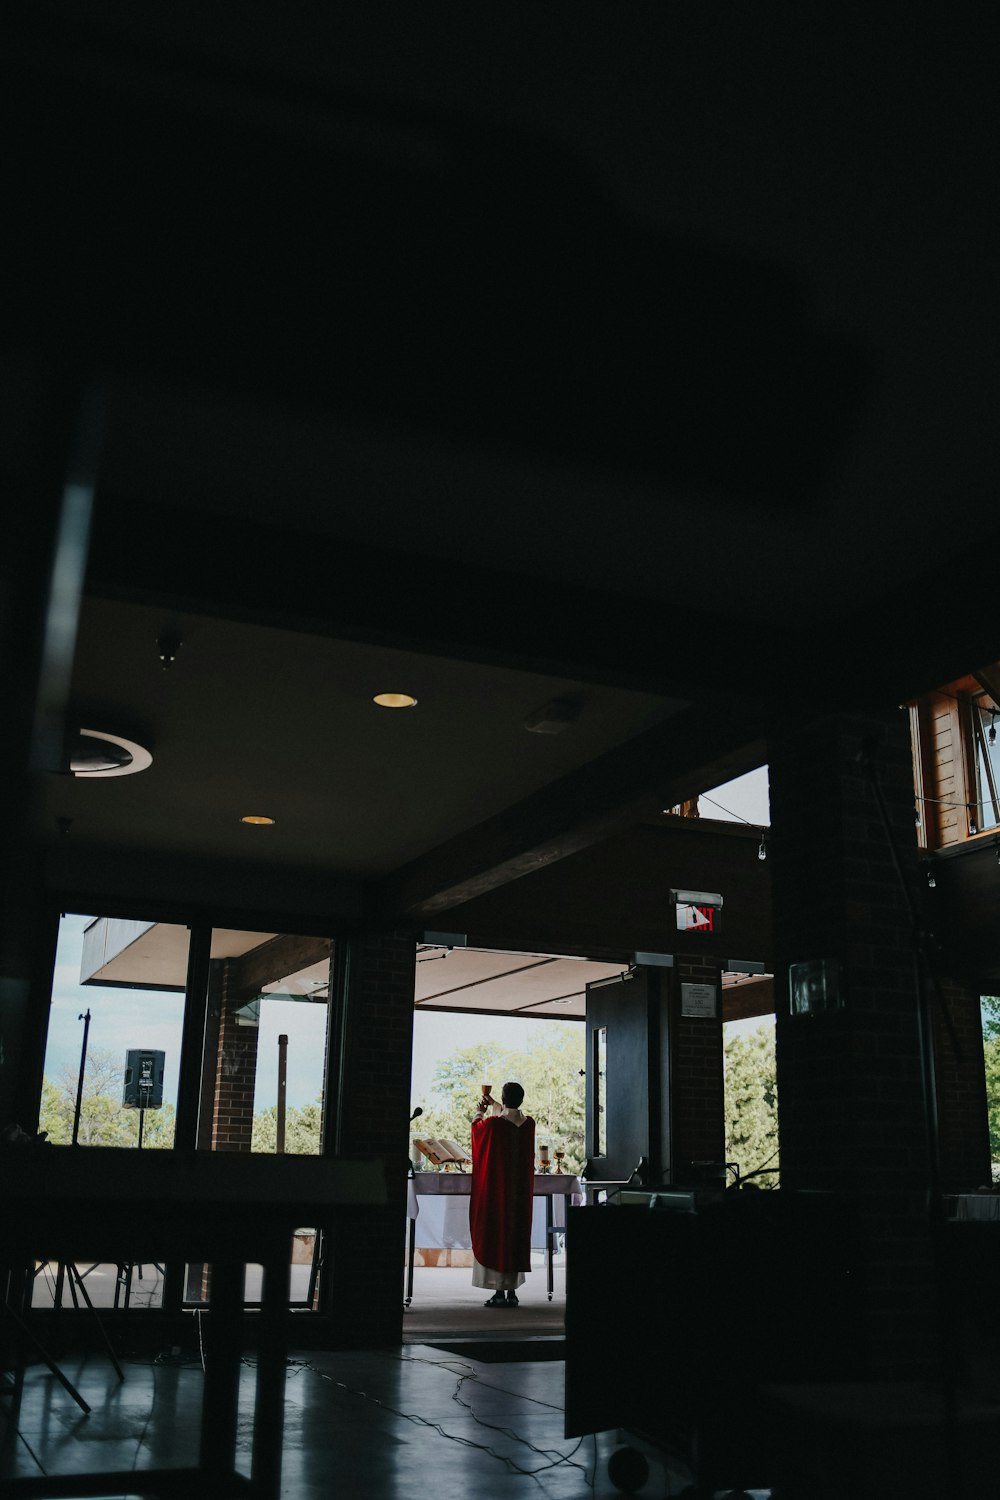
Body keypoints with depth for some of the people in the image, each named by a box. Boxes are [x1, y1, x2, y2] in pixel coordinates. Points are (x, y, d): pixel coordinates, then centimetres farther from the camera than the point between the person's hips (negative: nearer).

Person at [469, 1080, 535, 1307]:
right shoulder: (529, 1124, 0)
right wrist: (494, 1107, 39)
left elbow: (477, 1128, 9)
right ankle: (512, 1292, 13)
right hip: (519, 1192, 5)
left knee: (495, 1235, 2)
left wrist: (479, 1113, 30)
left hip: (495, 1190, -4)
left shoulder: (492, 1123, -14)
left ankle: (499, 1292, 2)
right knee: (515, 1235, 11)